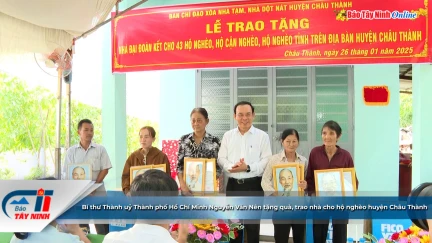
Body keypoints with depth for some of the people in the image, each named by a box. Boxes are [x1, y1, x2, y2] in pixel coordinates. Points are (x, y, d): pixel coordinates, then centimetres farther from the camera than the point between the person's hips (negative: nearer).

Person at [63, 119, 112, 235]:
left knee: (102, 227, -1)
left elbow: (105, 169, -1)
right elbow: (66, 173, 4)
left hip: (98, 192, -1)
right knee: (81, 225, 7)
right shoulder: (71, 151, 6)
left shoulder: (100, 149, 3)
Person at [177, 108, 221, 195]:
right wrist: (182, 184, -12)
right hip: (188, 187, 1)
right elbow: (179, 165, 1)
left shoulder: (215, 141, -3)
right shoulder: (184, 140, 2)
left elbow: (218, 166, -1)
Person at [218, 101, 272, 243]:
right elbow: (221, 159, 4)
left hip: (253, 185, -2)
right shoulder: (228, 135, 8)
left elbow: (267, 161, -7)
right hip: (233, 184, 3)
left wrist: (248, 168, -18)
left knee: (253, 223, 8)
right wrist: (231, 167, -16)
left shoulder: (262, 136, -1)